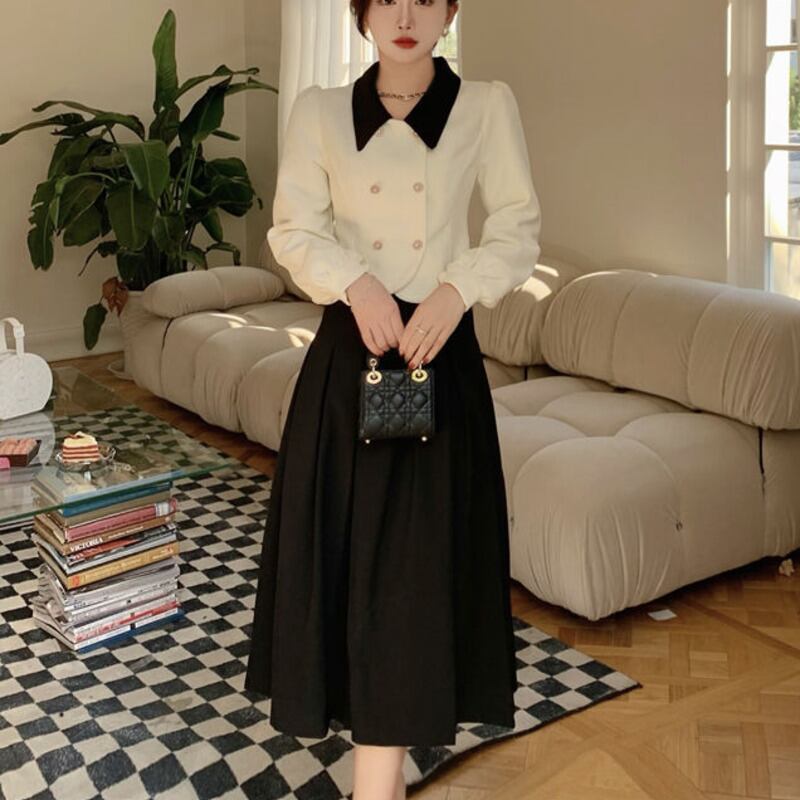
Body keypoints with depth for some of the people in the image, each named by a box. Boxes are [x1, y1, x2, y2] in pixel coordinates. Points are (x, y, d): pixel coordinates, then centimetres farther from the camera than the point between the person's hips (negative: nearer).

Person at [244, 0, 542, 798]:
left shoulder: (488, 105, 2)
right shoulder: (319, 111, 5)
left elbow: (518, 230, 1)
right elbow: (292, 230, 2)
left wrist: (457, 289, -16)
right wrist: (356, 283, -16)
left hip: (442, 351, -1)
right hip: (347, 351, 2)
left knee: (417, 556, -4)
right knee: (348, 547, 6)